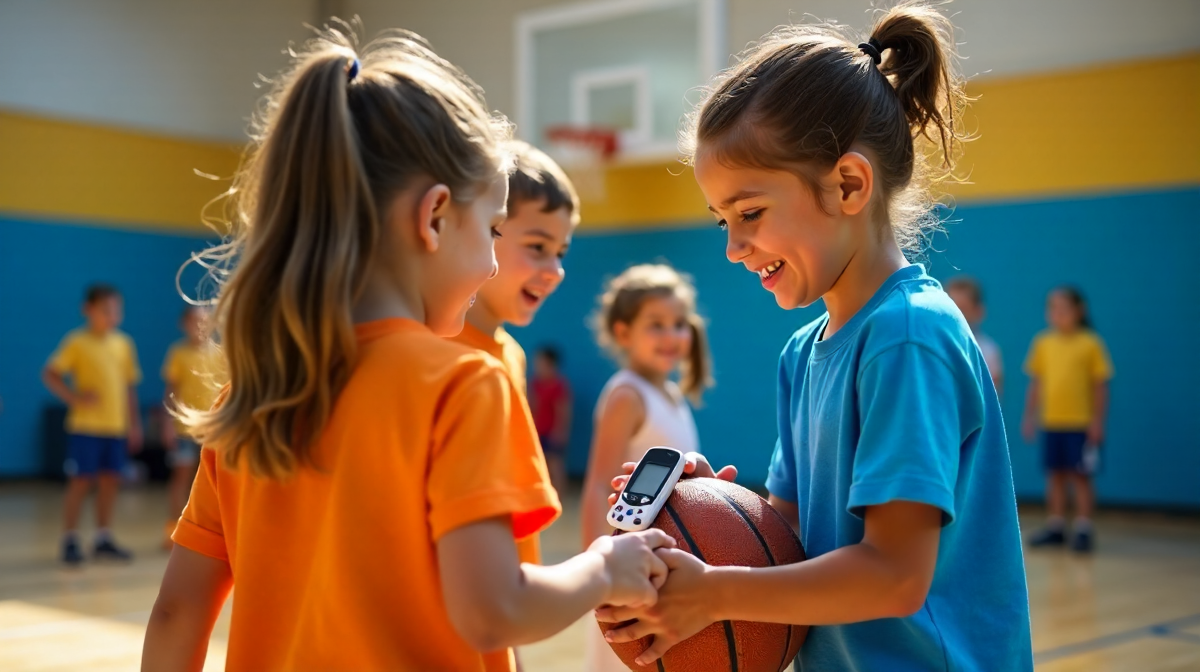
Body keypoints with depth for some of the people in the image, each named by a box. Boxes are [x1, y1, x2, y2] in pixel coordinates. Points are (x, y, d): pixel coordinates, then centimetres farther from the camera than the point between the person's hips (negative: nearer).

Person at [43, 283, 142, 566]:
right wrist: (74, 397, -20)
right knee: (80, 480, -3)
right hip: (85, 425, -5)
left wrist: (134, 423, 13)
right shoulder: (77, 341, -5)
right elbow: (50, 374, -8)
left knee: (110, 480, 8)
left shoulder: (124, 343, 9)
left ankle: (104, 539, 18)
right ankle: (70, 541, 6)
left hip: (116, 426, 5)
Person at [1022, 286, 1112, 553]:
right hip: (1051, 421, 4)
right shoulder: (1043, 342, 5)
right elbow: (1035, 383, 11)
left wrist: (1098, 420, -7)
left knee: (1080, 475, 1)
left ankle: (1083, 528, 8)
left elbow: (1100, 385, -3)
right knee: (1055, 474, 11)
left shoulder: (1090, 343, -5)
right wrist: (1030, 416, 9)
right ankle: (1055, 526, 20)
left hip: (1081, 423, -4)